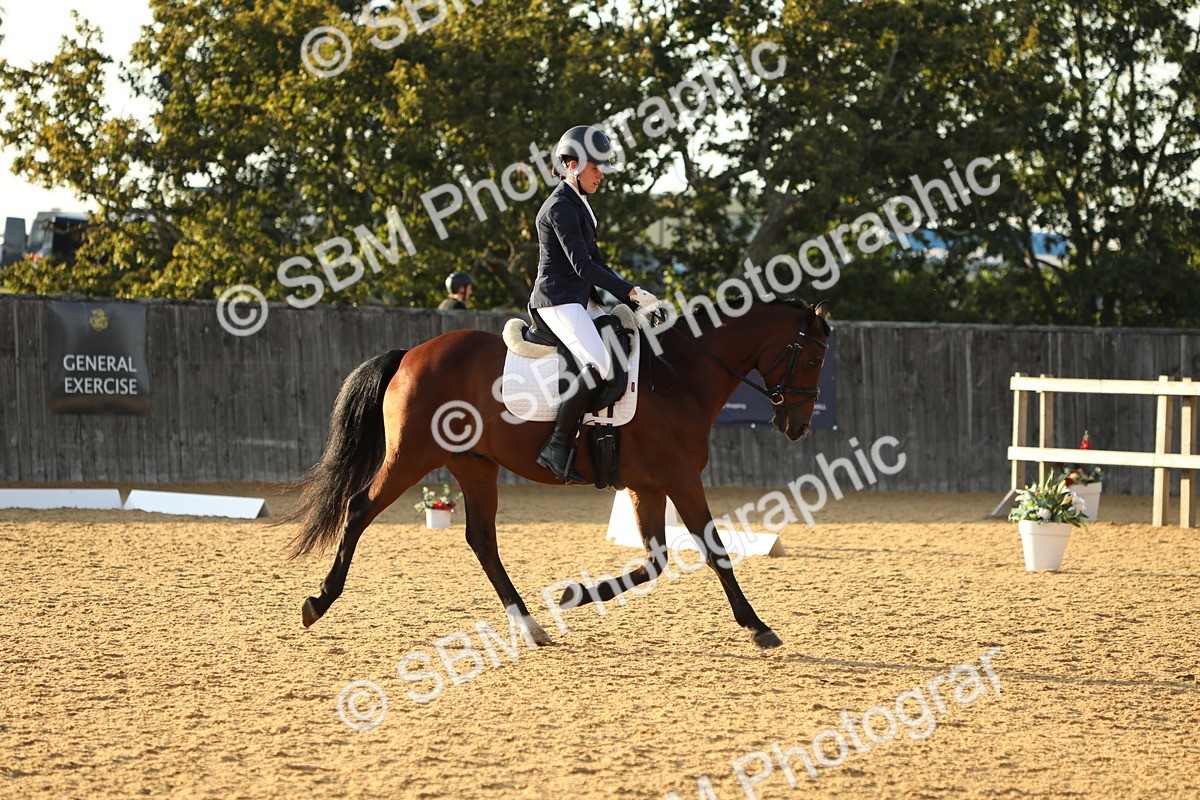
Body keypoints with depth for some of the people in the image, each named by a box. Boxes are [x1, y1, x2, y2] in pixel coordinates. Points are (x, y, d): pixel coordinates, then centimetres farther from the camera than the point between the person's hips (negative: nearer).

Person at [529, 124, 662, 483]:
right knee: (600, 365, -27)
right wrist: (630, 291, -18)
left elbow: (595, 261, 21)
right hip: (558, 300, -11)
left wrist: (630, 295, 10)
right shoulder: (560, 207, -13)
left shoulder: (578, 204, 18)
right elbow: (583, 265, -19)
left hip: (581, 299, 11)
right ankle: (558, 447, -24)